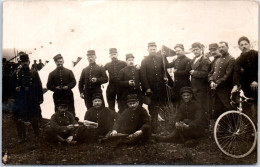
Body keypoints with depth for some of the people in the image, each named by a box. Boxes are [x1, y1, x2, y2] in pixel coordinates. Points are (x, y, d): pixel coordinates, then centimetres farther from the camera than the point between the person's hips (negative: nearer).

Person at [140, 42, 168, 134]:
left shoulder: (160, 59, 11)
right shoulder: (144, 61, 2)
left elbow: (163, 70, 17)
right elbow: (143, 75, -2)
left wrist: (165, 77, -5)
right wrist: (147, 88, -8)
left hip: (161, 88, 3)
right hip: (151, 89, -3)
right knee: (153, 110, 0)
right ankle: (153, 130, 6)